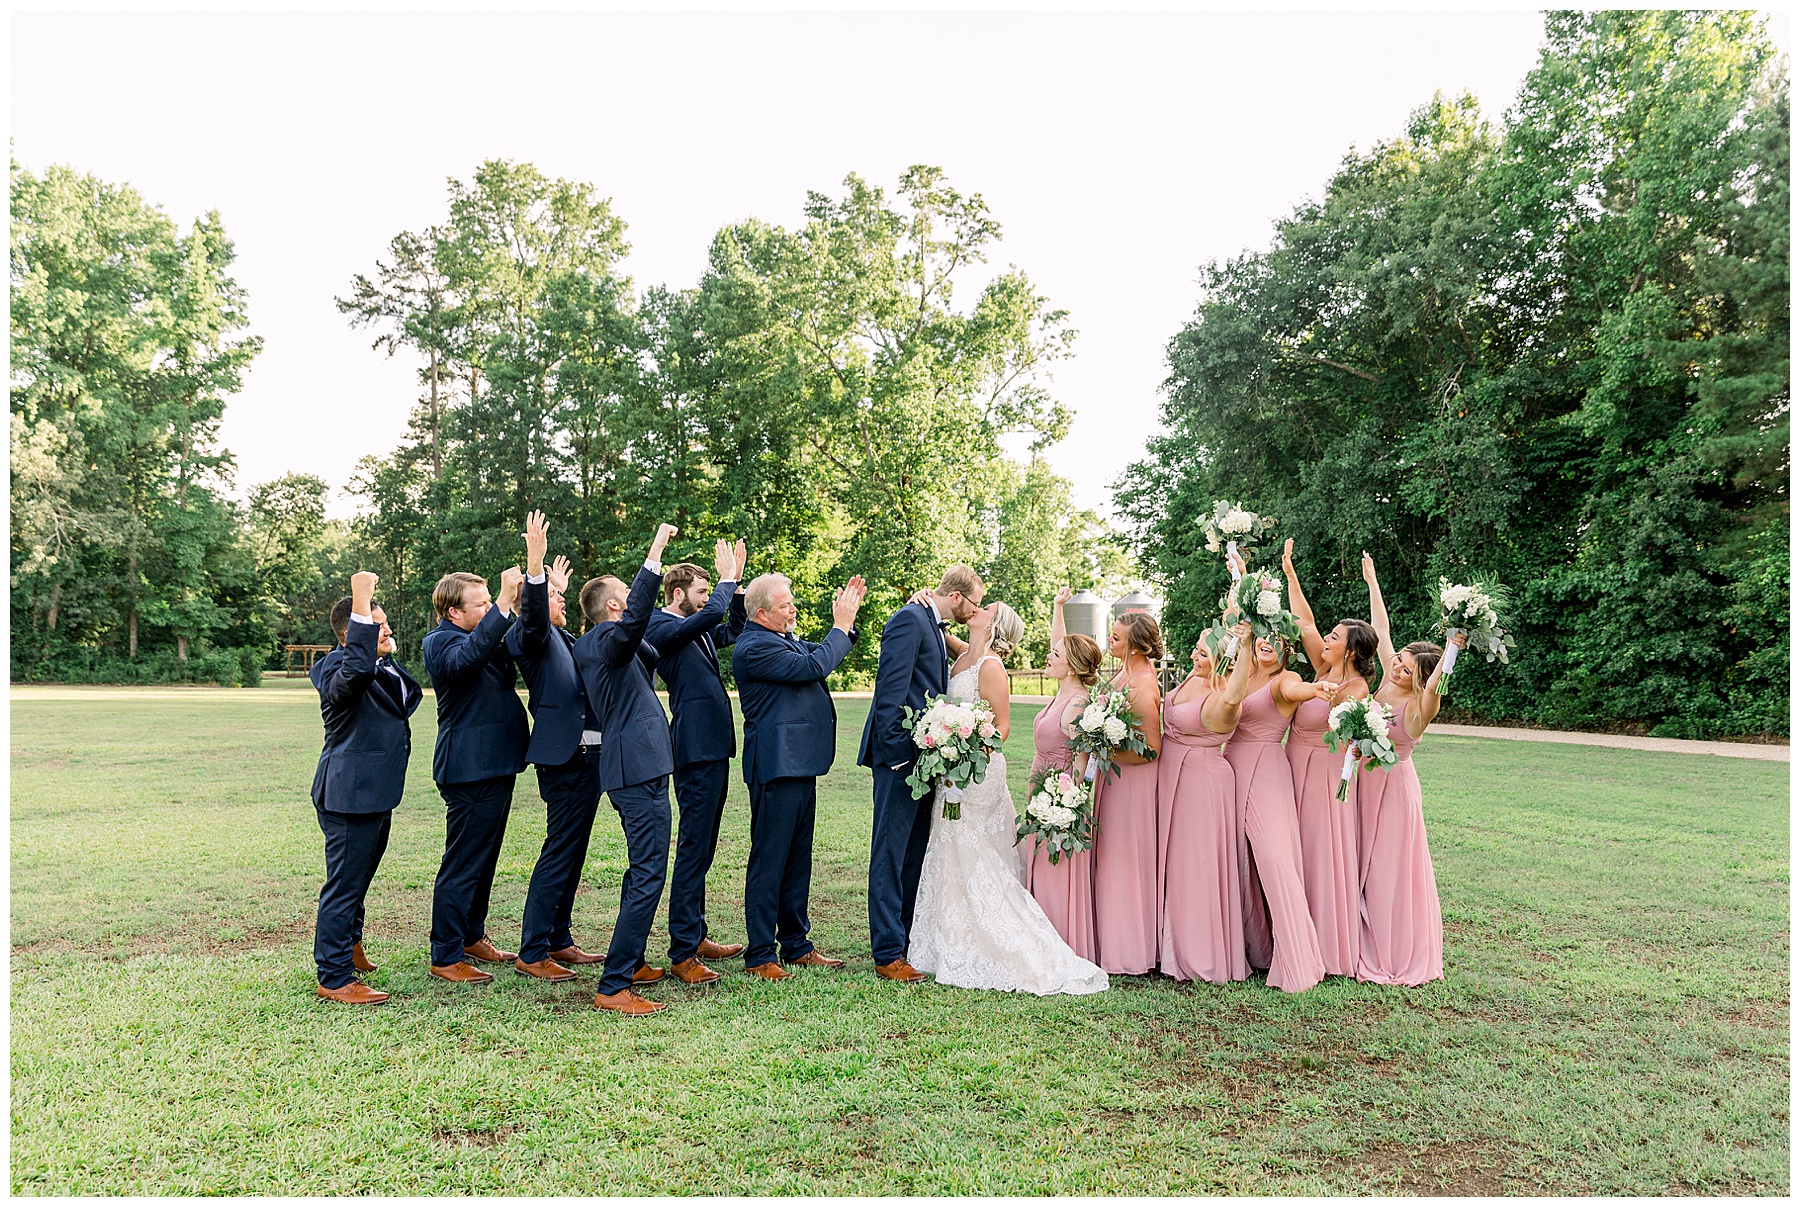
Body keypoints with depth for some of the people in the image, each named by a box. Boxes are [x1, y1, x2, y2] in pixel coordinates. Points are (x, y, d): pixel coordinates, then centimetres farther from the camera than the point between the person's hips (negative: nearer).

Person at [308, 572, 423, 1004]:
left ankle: (349, 946, 43)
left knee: (358, 877, 25)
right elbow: (356, 670, -45)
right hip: (348, 794, -10)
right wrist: (361, 603, -47)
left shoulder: (384, 667, 13)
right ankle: (334, 978, 7)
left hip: (375, 792, 10)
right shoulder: (338, 670, -18)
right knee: (344, 884, -3)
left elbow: (401, 702, 34)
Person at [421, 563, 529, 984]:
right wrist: (505, 604, -42)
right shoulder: (441, 641, -13)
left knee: (484, 859, 19)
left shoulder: (484, 635, 17)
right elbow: (469, 655, -35)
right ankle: (445, 957, 6)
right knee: (462, 866, -3)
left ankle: (473, 936, 32)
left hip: (496, 765, 10)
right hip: (469, 771, -10)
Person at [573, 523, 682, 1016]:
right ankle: (612, 987, -9)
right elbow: (636, 617, -34)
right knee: (648, 874, -11)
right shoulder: (606, 639, -13)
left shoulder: (589, 644, 16)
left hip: (632, 767, 11)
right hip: (639, 769, -11)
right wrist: (654, 555, -35)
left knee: (642, 869, 22)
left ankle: (631, 962, 33)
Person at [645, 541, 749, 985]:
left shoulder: (696, 629, 17)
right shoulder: (660, 626, -11)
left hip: (714, 745, 10)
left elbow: (732, 630, 28)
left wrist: (737, 584, 15)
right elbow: (710, 615, -26)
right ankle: (682, 955, -3)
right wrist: (729, 579, -10)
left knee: (702, 847, 16)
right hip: (696, 746, -10)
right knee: (693, 849, -8)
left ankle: (696, 936, 26)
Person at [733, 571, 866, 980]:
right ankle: (759, 955, 8)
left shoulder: (785, 639, 14)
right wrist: (841, 626, -9)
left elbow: (819, 653, 25)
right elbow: (815, 667, -21)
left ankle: (796, 944, 26)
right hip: (777, 766, -10)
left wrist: (848, 619, 10)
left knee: (798, 858, 16)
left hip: (799, 763, 10)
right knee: (769, 860, -2)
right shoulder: (754, 647, -16)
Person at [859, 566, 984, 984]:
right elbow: (891, 690, -17)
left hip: (925, 759, 10)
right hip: (902, 759, -10)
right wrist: (895, 753, -21)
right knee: (891, 857, -3)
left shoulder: (935, 628, 18)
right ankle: (888, 954, 3)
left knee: (915, 856, 14)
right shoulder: (908, 620, -11)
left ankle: (908, 939, 23)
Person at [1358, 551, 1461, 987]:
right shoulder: (1387, 680, -3)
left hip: (1393, 785, -7)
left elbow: (1434, 687, -45)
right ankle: (1371, 947, 27)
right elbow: (1380, 628, 4)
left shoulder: (1419, 706, -20)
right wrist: (1371, 581, 10)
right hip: (1365, 782, 7)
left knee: (1391, 869, 1)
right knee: (1364, 866, 13)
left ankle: (1400, 957, 15)